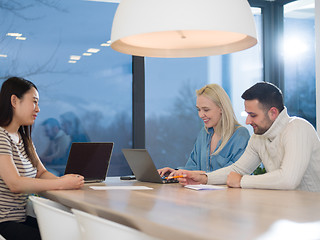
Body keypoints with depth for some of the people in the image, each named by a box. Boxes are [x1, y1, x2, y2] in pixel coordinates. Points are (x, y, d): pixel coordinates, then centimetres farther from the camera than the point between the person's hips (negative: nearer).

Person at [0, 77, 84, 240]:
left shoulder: (24, 139, 16)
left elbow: (41, 172, 12)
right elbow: (14, 183, -23)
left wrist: (62, 180, -10)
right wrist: (62, 184, -23)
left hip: (22, 218, 8)